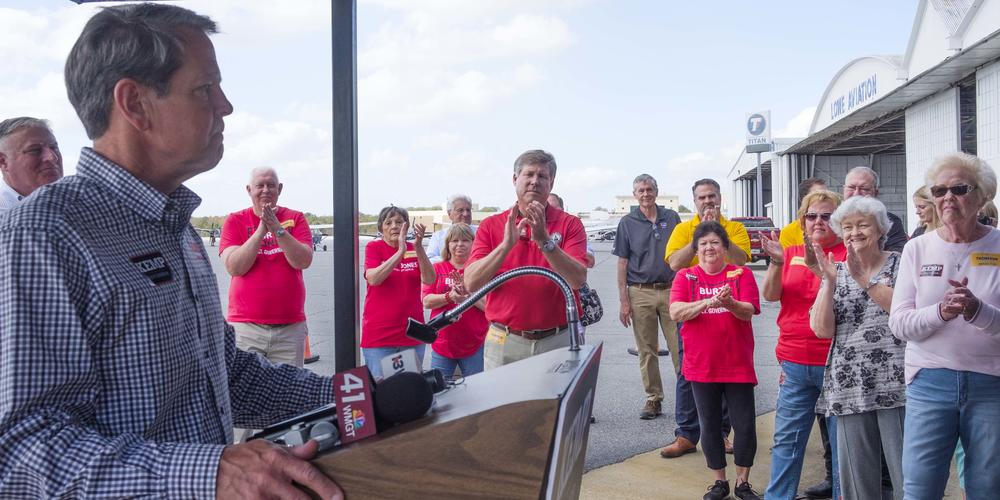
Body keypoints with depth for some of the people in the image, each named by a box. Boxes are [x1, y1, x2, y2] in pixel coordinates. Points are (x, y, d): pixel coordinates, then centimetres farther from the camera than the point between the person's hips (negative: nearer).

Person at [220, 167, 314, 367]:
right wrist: (261, 230, -14)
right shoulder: (235, 221, 6)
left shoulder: (295, 219, 8)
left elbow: (303, 261, -6)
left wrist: (277, 229, -16)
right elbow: (234, 267, -8)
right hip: (245, 327, -1)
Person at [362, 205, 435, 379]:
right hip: (379, 334, -3)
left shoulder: (415, 249, 8)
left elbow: (429, 280, -7)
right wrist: (401, 251, -23)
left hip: (412, 335, 3)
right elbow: (373, 279, -18)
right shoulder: (374, 247, -1)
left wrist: (418, 247, -18)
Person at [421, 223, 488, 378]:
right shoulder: (436, 269, 7)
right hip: (442, 344, 1)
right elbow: (426, 301, -2)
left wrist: (469, 294, -19)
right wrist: (449, 297, -18)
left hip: (474, 346, -1)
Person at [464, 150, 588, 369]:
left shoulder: (570, 224, 1)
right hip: (504, 343, 1)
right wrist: (506, 244, -19)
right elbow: (471, 283, -8)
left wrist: (544, 240, -22)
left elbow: (578, 280, -12)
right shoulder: (491, 225, 4)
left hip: (558, 342, 0)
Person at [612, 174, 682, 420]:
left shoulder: (672, 218, 8)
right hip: (641, 293, 0)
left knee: (680, 348, -2)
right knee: (646, 350, 5)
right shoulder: (627, 223, 4)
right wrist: (623, 301, -3)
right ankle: (653, 399, 15)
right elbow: (622, 263, 3)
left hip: (671, 291, 1)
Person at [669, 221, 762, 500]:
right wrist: (707, 302, -27)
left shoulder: (742, 274, 1)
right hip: (701, 366, 1)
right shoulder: (685, 276, 3)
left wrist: (729, 303, -33)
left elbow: (748, 312, -11)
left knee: (745, 425, 2)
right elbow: (675, 312, -11)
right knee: (710, 426, 9)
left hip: (738, 365, -1)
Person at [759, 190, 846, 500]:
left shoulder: (848, 254, -2)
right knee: (787, 438, 8)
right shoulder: (792, 253, 10)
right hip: (795, 362, 3)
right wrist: (777, 262, -16)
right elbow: (770, 295, -1)